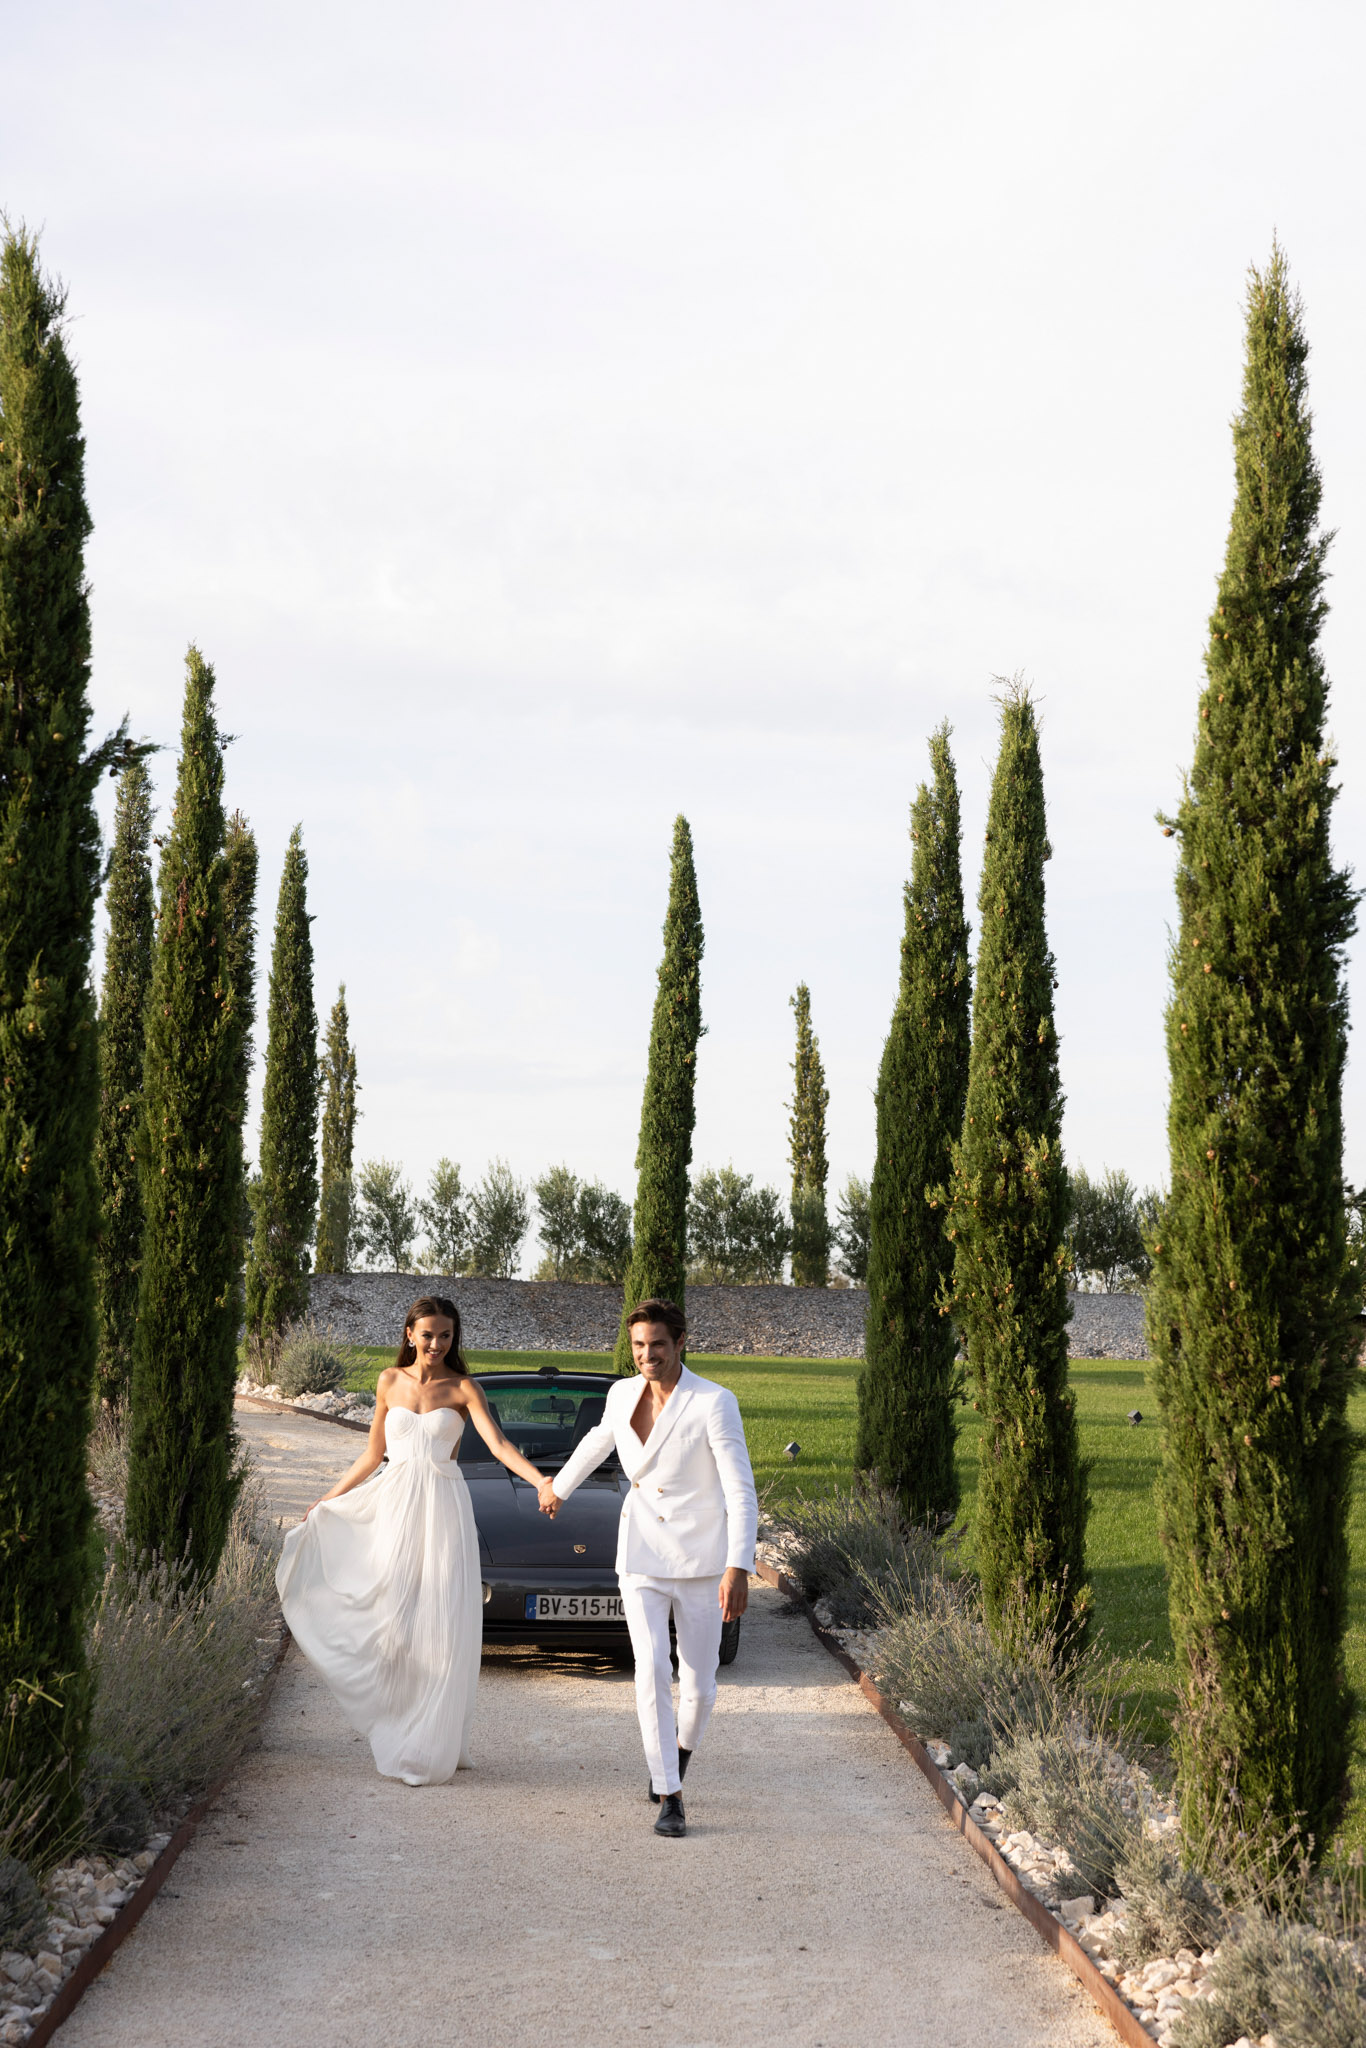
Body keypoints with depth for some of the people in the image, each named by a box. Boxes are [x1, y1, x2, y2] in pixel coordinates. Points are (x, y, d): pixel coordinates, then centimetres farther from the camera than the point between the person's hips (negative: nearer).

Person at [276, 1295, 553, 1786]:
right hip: (395, 1506, 2)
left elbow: (498, 1444, -12)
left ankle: (433, 1748, 4)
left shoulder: (462, 1390, 1)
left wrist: (541, 1480, -28)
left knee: (440, 1626, -5)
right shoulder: (390, 1382, 10)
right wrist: (326, 1502, 21)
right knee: (392, 1623, -3)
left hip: (443, 1509, -2)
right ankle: (397, 1736, 8)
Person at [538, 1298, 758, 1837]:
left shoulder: (715, 1403, -15)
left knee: (698, 1686, 5)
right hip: (641, 1557, 3)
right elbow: (597, 1442, 24)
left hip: (701, 1560, -2)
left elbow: (741, 1493, -19)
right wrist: (558, 1486, 39)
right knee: (652, 1673, -14)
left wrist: (738, 1568, -29)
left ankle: (681, 1748, 40)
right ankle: (669, 1798, -5)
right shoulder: (623, 1394, 0)